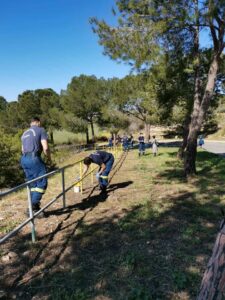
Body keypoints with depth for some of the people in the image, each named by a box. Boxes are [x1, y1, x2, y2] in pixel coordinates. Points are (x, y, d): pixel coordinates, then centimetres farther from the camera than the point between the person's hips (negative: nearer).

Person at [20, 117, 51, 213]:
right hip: (34, 158, -8)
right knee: (42, 183, -4)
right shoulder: (41, 130, 1)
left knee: (32, 184, 13)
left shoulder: (24, 133, 24)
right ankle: (34, 206, -10)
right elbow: (45, 148, -9)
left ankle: (34, 208, 16)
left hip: (24, 159, 8)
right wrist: (49, 157, 7)